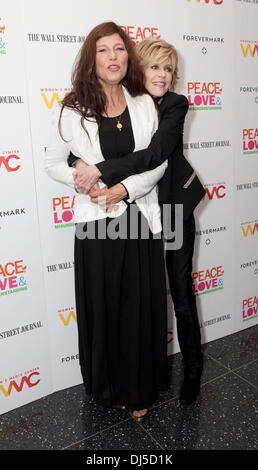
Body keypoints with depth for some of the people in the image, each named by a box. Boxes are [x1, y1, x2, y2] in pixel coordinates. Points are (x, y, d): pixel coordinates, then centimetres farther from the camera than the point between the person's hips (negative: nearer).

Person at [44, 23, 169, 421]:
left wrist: (126, 186, -12)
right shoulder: (72, 111, -2)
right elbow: (53, 163, 6)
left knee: (143, 308, 11)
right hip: (97, 224, -1)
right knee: (103, 310, 11)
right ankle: (108, 388, 36)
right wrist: (78, 178, -14)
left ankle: (140, 389, 35)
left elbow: (160, 160, 4)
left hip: (141, 220, 2)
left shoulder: (144, 104, 4)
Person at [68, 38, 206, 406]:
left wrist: (102, 171, -36)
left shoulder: (175, 104, -11)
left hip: (174, 207, -2)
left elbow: (155, 154, -28)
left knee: (181, 291, 4)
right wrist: (82, 166, -31)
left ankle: (193, 367, 27)